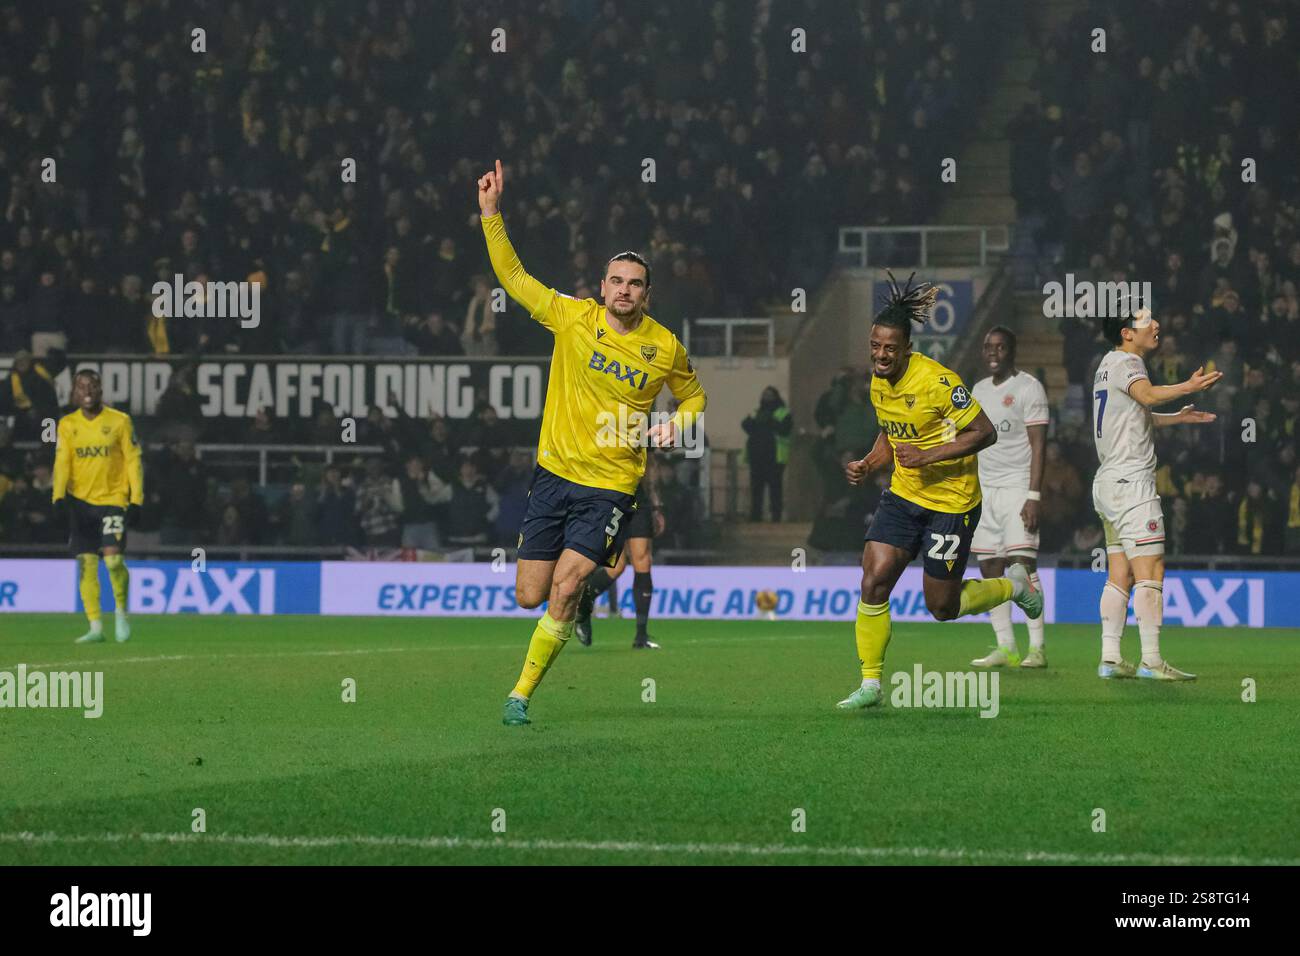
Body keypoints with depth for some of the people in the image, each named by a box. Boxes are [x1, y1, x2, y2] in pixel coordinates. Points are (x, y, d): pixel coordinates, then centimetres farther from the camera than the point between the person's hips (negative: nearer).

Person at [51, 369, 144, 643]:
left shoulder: (120, 421, 0)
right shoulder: (67, 424, 6)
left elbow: (133, 461, 1)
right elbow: (62, 463, 1)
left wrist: (136, 500, -5)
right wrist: (58, 497, -12)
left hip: (113, 499, -2)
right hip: (79, 500, 2)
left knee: (113, 559, -15)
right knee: (86, 564, -2)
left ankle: (121, 611, 12)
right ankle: (95, 628, 3)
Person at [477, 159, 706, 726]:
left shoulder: (665, 348, -1)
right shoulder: (573, 317, -1)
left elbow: (693, 396, 18)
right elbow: (512, 276, 1)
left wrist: (676, 424, -4)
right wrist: (491, 213, -8)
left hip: (611, 487, -2)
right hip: (555, 474, 2)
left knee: (565, 586, -19)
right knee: (529, 596, 2)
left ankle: (522, 693, -8)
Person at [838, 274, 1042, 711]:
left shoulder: (937, 381, -22)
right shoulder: (878, 383, 1)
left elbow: (985, 432, -20)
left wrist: (927, 457, -26)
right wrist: (867, 465, -1)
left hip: (951, 501, -6)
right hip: (903, 495, 6)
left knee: (942, 607, 3)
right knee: (873, 582, -9)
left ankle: (1013, 585, 31)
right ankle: (870, 683, 0)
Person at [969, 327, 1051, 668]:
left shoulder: (1028, 388, -5)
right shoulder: (979, 390, 17)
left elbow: (1038, 445, -10)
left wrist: (1033, 497, -18)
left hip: (1017, 488, -7)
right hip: (985, 490, 7)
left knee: (1022, 564, -14)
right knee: (990, 569, 2)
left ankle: (1037, 647, -13)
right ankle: (1005, 648, 5)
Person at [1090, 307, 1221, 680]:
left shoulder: (1110, 364, 19)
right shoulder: (1126, 362, -10)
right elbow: (1147, 395, -34)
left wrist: (1176, 417, 31)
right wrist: (1188, 388, -50)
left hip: (1107, 482, 10)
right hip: (1131, 481, -10)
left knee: (1119, 575, 10)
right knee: (1150, 572, -12)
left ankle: (1110, 659, 8)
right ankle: (1151, 660, -16)